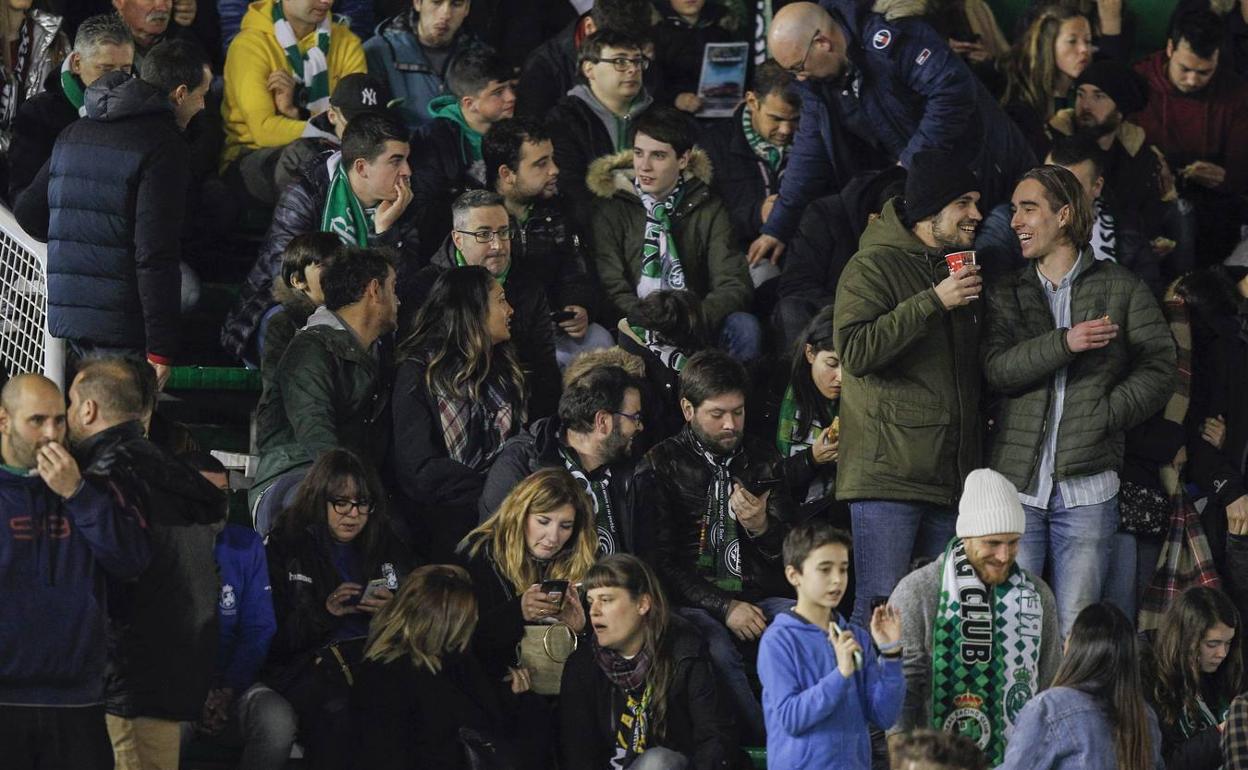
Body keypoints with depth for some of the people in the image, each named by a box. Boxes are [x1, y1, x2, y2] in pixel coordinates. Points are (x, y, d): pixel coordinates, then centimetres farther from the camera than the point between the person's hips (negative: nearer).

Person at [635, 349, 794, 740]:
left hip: (761, 597, 3)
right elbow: (660, 561, 0)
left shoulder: (763, 459, 18)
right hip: (694, 602, -3)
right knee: (718, 651, -37)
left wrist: (762, 527, -8)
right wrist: (724, 607, -11)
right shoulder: (660, 466, 6)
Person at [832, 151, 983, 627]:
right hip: (889, 475, -7)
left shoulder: (961, 270, 20)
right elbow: (855, 350, -19)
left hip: (950, 479, 7)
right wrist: (934, 302, -20)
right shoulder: (874, 266, -4)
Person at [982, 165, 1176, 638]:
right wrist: (1063, 343, -16)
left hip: (1087, 487, -1)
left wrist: (1105, 416, -11)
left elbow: (1159, 365, -1)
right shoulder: (1007, 294, 13)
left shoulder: (1120, 288, 7)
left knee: (1076, 629, 0)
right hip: (1016, 483, 1)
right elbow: (997, 369, -3)